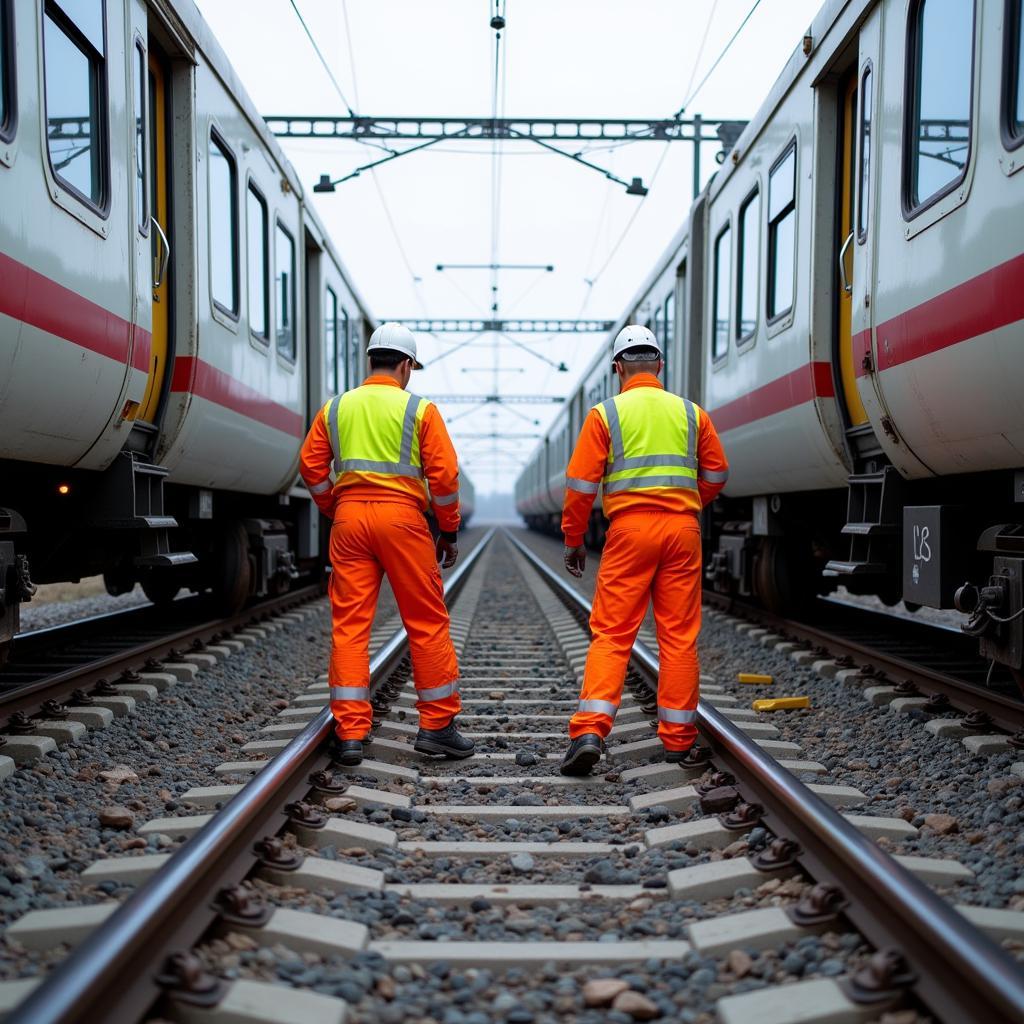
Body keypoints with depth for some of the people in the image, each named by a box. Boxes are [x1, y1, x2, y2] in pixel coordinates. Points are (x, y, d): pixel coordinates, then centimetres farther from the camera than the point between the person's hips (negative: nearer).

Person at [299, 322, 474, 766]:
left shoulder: (335, 408, 12)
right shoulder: (420, 409, 1)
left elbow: (312, 466, 8)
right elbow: (444, 473, -4)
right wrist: (449, 531, 6)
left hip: (349, 517, 3)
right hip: (401, 516, -3)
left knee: (349, 625, 5)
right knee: (427, 622, 7)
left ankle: (350, 733, 4)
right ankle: (437, 726, 12)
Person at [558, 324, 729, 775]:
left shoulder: (606, 413, 2)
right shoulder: (691, 413, 11)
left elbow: (581, 483, -2)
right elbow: (716, 473, 17)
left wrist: (573, 540, 7)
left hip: (630, 527, -2)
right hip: (683, 528, 3)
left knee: (611, 632, -1)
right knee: (679, 634, 8)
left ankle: (589, 731, -12)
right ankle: (677, 737, 15)